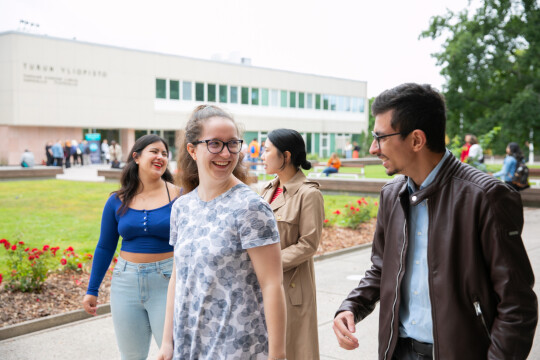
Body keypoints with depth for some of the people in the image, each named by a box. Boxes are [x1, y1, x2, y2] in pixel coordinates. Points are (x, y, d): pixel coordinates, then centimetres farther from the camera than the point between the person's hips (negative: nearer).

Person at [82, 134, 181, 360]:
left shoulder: (179, 196, -6)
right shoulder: (117, 201, 2)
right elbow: (105, 247, 9)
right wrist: (92, 290, 10)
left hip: (167, 281, -3)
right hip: (126, 282, 3)